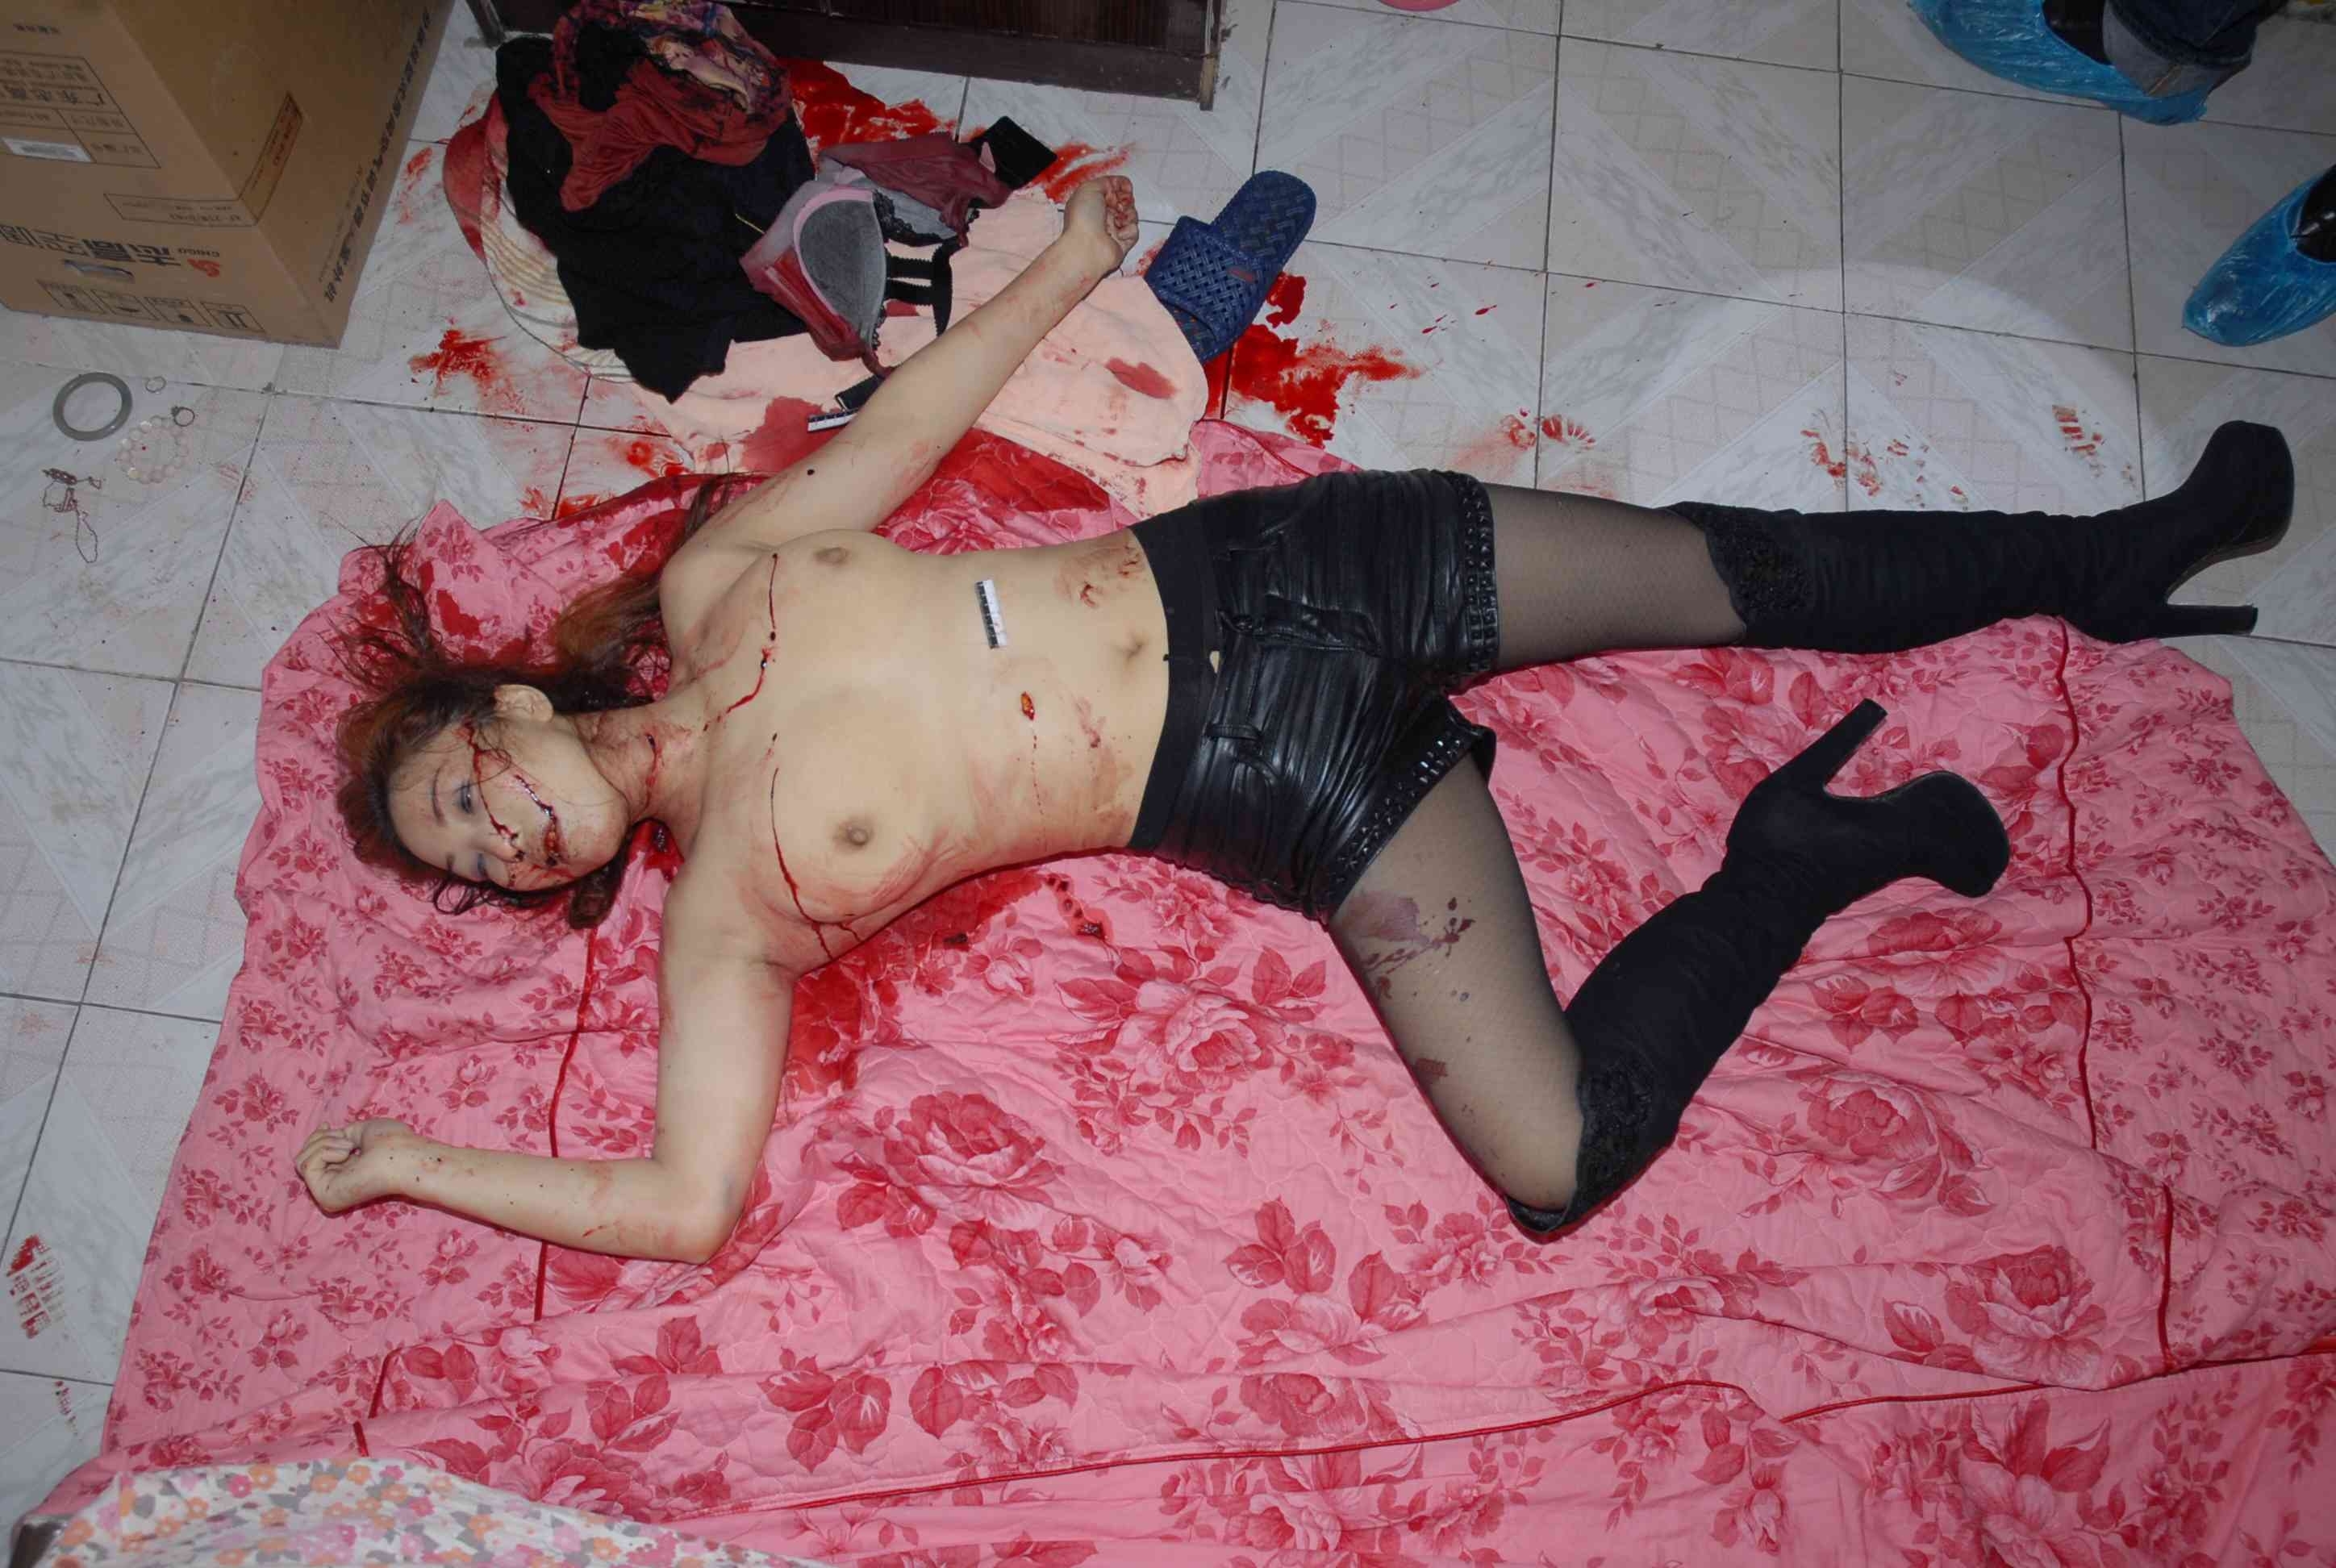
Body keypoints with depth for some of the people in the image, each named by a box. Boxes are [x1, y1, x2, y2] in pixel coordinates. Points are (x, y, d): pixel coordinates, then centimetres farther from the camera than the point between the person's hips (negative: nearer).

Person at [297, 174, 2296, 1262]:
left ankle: (2105, 553, 22)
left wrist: (1066, 265, 11)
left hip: (1268, 567, 1)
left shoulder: (720, 572, 3)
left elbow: (910, 413, 13)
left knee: (1750, 571, 1)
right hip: (1292, 800, -1)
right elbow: (684, 1199, -2)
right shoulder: (719, 924, -1)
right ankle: (1799, 868, 9)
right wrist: (415, 1161, 2)